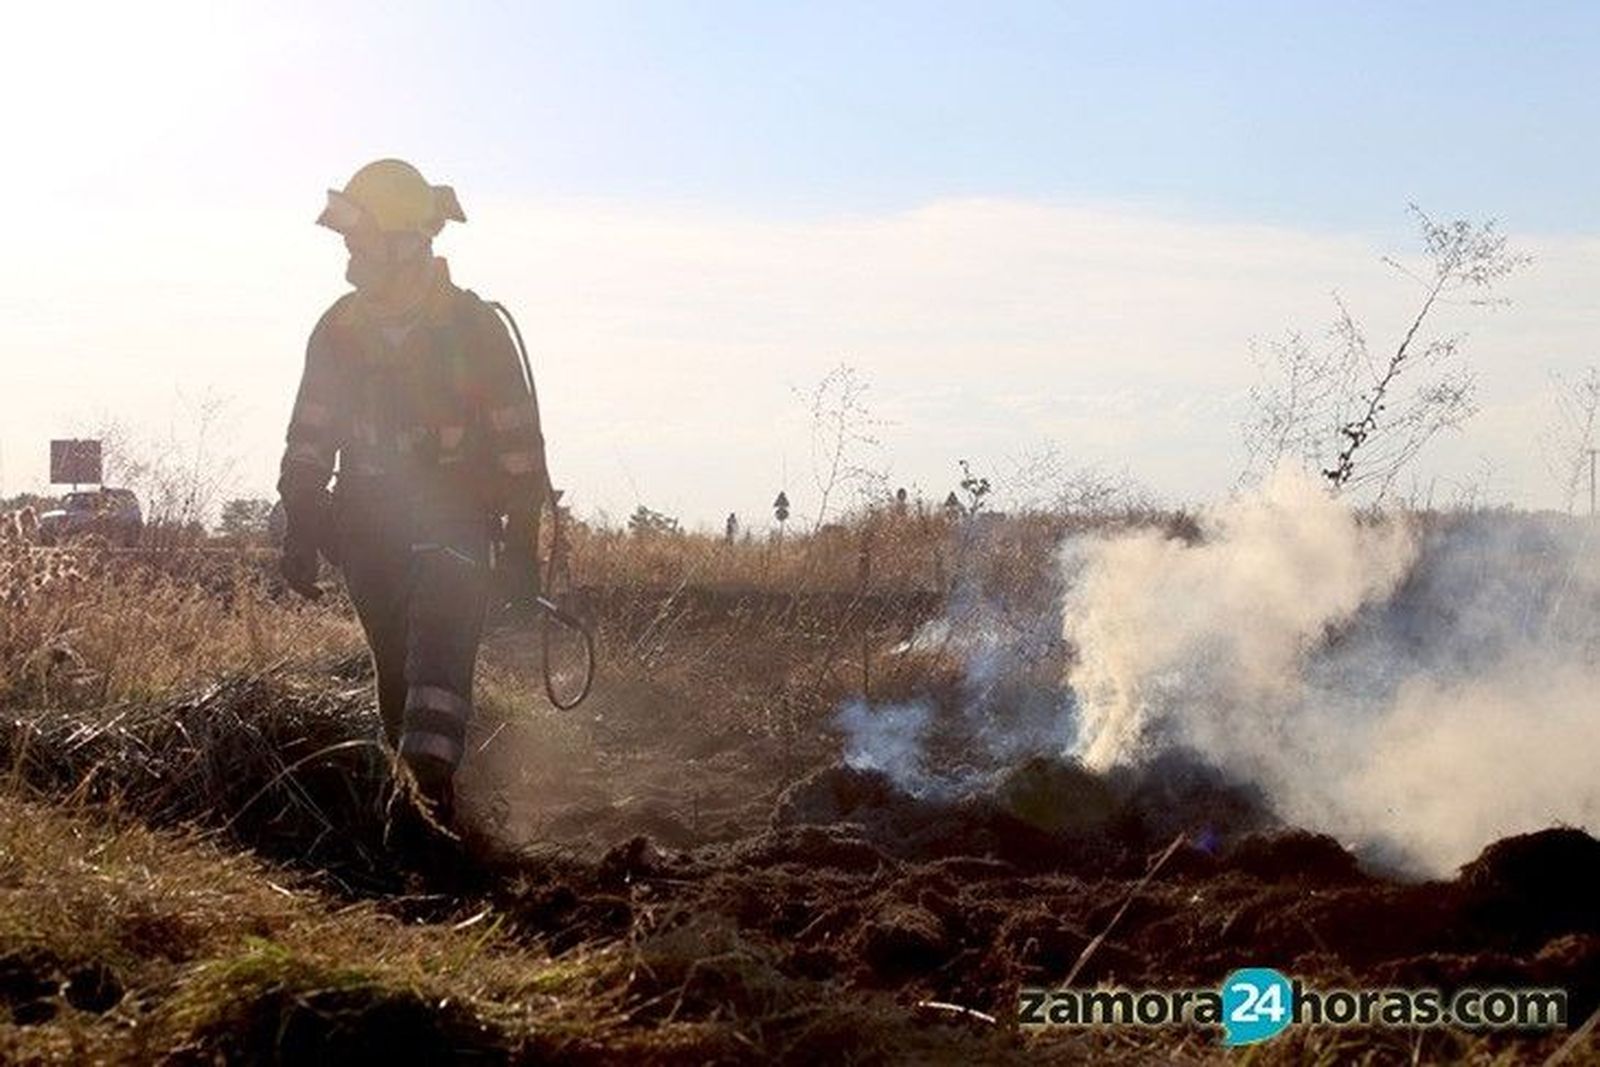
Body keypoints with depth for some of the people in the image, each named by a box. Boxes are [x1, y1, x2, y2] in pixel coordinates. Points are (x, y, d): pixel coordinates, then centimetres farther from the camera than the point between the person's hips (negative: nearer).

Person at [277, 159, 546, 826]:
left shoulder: (472, 326, -6)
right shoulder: (339, 331, 7)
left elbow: (517, 437, -2)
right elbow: (309, 436, 14)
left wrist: (521, 544, -4)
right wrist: (299, 528, 7)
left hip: (454, 518, -4)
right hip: (369, 525, 4)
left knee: (438, 640, -24)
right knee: (395, 667, 6)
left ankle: (431, 775, -34)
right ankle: (417, 790, 19)